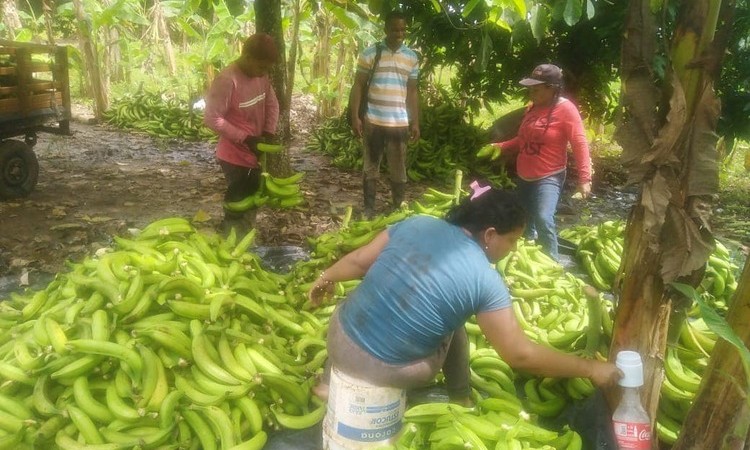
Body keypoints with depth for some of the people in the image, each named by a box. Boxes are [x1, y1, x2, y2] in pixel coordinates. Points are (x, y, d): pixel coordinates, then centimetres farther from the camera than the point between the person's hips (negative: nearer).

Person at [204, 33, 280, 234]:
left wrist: (269, 131, -8)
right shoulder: (227, 80, -23)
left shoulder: (261, 76, -1)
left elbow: (272, 103, 10)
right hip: (235, 156, -8)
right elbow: (212, 118, -23)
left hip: (254, 153, 8)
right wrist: (245, 138, -24)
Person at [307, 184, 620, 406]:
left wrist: (326, 278, 24)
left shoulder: (417, 223, -4)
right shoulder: (485, 280, -15)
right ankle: (461, 400, 32)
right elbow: (521, 355, -11)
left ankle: (329, 382, 43)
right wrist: (591, 369, -1)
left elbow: (359, 261, 5)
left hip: (340, 338, 3)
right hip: (387, 373, -3)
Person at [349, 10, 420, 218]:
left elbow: (412, 91, 12)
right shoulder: (370, 53, -1)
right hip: (373, 121, -2)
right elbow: (358, 86, 1)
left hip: (400, 123, 2)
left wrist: (415, 122, 8)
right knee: (370, 167, 6)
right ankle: (368, 209, 17)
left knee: (398, 169, 8)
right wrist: (355, 117, -6)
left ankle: (399, 209, 21)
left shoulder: (412, 57, 8)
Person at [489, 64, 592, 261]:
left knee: (543, 220, -25)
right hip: (524, 177, 8)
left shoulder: (566, 109, -15)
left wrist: (584, 178, -25)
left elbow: (580, 145, -18)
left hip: (548, 178, -7)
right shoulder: (532, 107, 6)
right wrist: (500, 146, 5)